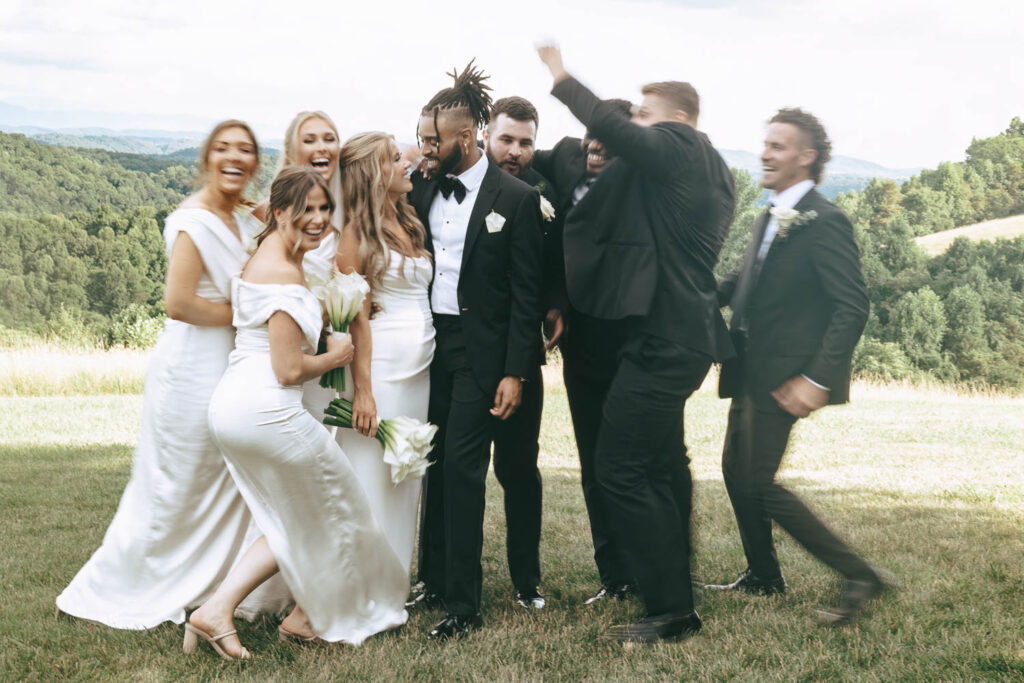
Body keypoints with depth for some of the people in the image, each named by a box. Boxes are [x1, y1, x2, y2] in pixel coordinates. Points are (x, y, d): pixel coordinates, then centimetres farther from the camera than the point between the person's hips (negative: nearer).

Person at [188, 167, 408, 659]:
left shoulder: (264, 258, 14)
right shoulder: (286, 275, -18)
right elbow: (288, 370, -19)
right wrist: (334, 357, -2)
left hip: (231, 409, 10)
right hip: (269, 412, -10)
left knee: (289, 525, 19)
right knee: (334, 506, 13)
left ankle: (217, 610, 6)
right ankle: (310, 617, 27)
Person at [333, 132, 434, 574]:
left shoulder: (410, 225, 15)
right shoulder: (358, 231, -6)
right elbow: (356, 317, -10)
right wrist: (362, 390, -15)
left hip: (419, 368, 7)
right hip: (379, 366, -7)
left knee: (405, 479, 11)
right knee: (372, 478, -2)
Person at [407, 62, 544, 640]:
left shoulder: (517, 199, -8)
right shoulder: (422, 188, 7)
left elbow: (526, 295, -8)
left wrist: (516, 373, -12)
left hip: (480, 351, -5)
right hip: (429, 342, 5)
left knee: (463, 469, -5)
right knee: (432, 465, 11)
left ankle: (464, 605, 3)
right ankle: (433, 579, 26)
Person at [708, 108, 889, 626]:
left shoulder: (825, 222, -17)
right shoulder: (771, 217, 12)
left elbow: (852, 307, -21)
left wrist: (817, 379, -26)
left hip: (784, 375, -9)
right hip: (749, 369, 9)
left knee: (759, 482, -9)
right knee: (736, 469, 16)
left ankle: (859, 576, -2)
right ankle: (763, 576, 32)